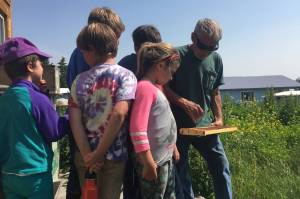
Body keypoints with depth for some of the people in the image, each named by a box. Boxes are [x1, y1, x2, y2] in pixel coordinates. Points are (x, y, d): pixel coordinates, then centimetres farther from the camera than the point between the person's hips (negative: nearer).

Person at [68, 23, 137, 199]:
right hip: (114, 155, -3)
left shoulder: (80, 80, 1)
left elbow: (75, 120, -7)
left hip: (85, 155, 3)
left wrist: (88, 154, -8)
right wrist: (99, 154, -14)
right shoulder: (126, 76, -9)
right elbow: (119, 114, -21)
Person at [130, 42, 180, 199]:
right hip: (154, 162, -9)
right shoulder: (145, 87, -20)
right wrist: (148, 163, -23)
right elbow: (138, 129, -26)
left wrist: (172, 147, 18)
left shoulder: (154, 88, 10)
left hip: (166, 159, 9)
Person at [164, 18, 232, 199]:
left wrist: (218, 118, 3)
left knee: (222, 166, 3)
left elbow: (215, 93, 13)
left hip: (204, 124, 4)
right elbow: (163, 87, -9)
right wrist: (184, 102, -22)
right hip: (178, 125, -3)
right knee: (181, 171, 7)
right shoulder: (177, 55, -11)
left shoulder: (216, 60, 4)